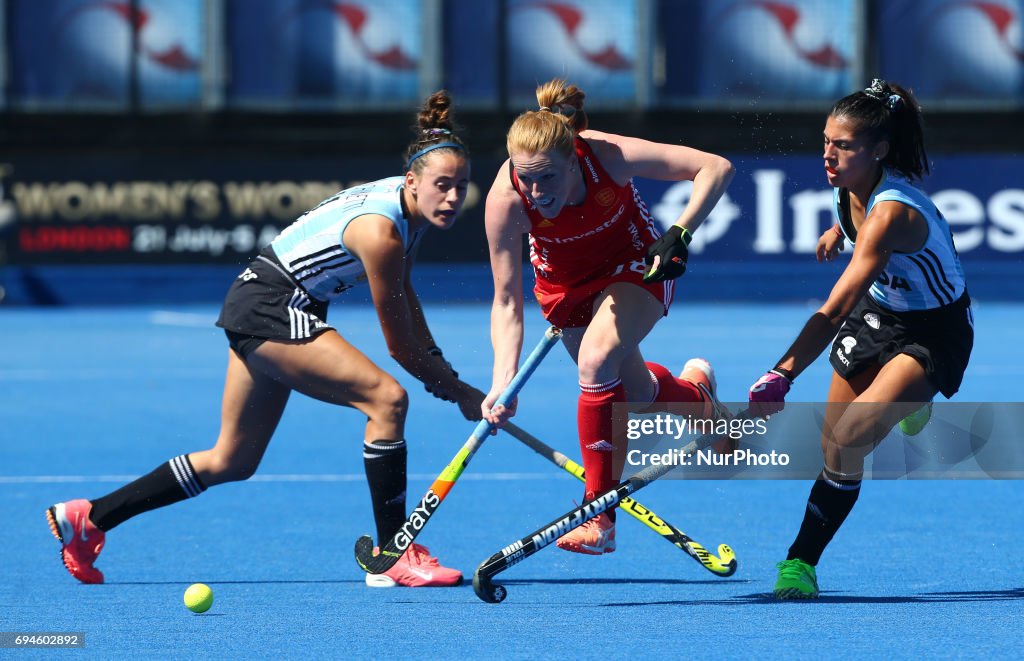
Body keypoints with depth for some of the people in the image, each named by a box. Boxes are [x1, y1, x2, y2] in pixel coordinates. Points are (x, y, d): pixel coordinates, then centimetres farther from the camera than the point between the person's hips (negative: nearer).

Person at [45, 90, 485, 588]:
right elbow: (401, 347, -18)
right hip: (272, 309, -10)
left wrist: (440, 366, 10)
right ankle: (393, 558, -16)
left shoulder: (410, 209, 2)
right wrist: (459, 393, -6)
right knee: (388, 398, -20)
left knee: (232, 461, 15)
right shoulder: (380, 233, -26)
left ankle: (87, 517, 22)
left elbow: (404, 296, 19)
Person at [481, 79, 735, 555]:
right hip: (565, 282, 3)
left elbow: (715, 168, -28)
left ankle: (600, 519, -22)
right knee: (634, 394, 12)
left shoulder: (608, 156, -36)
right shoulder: (505, 200, -33)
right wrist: (502, 385, -34)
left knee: (597, 359, -28)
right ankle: (694, 388, 52)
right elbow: (507, 303, -24)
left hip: (634, 266, -3)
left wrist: (679, 233, -39)